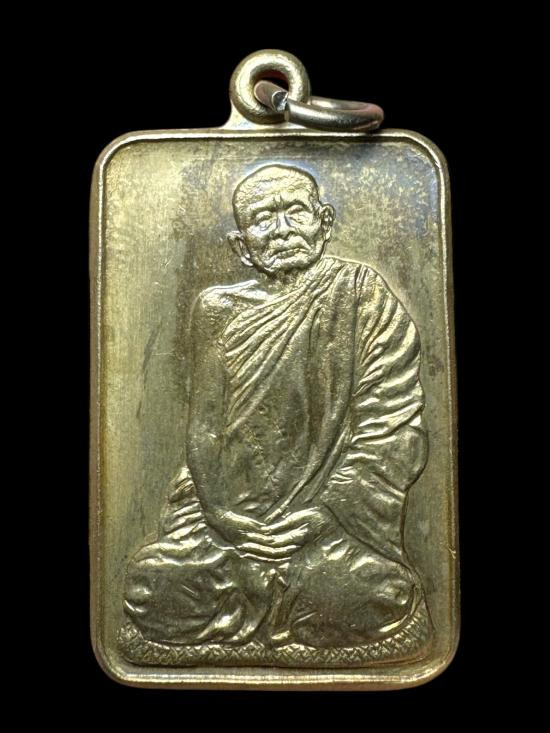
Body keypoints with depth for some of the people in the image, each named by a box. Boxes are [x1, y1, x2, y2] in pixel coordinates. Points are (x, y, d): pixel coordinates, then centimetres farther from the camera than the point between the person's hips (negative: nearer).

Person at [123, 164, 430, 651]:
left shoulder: (361, 294, 1)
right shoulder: (218, 309, 11)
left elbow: (392, 430, -6)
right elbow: (205, 429, 8)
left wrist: (317, 514, -14)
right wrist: (226, 514, -8)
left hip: (330, 501, -2)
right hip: (232, 503, 3)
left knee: (363, 593, -29)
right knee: (154, 588, -18)